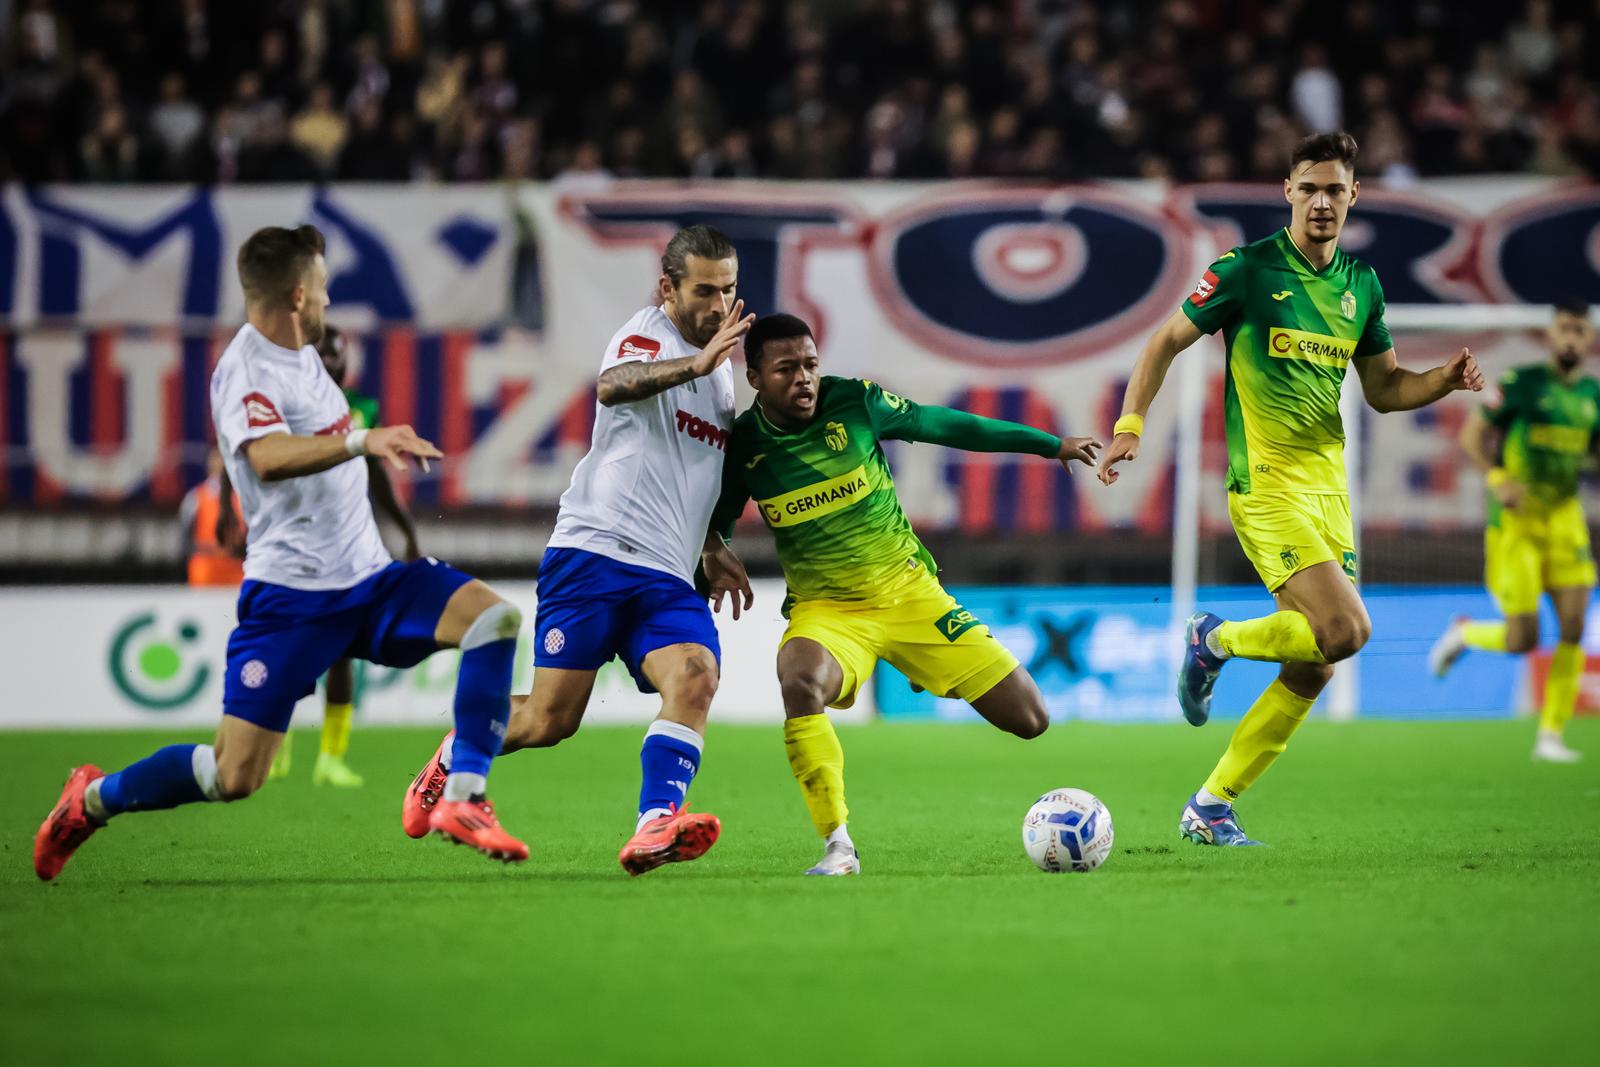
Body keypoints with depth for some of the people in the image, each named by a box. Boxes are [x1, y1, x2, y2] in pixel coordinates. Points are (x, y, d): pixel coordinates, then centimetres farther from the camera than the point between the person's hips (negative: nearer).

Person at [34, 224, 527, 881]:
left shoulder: (300, 353, 13)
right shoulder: (244, 369, -16)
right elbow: (267, 459, -37)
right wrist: (361, 441, -48)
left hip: (368, 580, 8)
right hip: (290, 596, -8)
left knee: (495, 617, -13)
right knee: (235, 777, -11)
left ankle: (462, 801, -13)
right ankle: (93, 799, 14)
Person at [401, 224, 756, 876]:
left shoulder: (720, 368, 21)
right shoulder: (647, 334, -4)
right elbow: (613, 386, -31)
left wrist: (710, 547, 29)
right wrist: (696, 364, -46)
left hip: (666, 578, 6)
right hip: (595, 550, -6)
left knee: (696, 676, -23)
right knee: (550, 719, -7)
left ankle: (655, 829, -35)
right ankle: (451, 762, 23)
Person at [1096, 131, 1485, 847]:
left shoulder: (1361, 284, 11)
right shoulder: (1247, 270, -6)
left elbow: (1383, 389, 19)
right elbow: (1167, 341, 0)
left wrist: (1448, 379, 1)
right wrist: (1130, 424, -11)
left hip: (1329, 485, 7)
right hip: (1268, 483, -7)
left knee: (1311, 670, 3)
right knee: (1345, 630, -22)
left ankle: (1210, 807, 13)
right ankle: (1217, 641, 6)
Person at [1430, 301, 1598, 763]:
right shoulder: (1522, 382, -7)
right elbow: (1472, 434, -4)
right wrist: (1496, 479, -19)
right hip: (1516, 521, -4)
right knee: (1522, 640, -7)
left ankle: (1551, 735, 2)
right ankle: (1463, 633, 27)